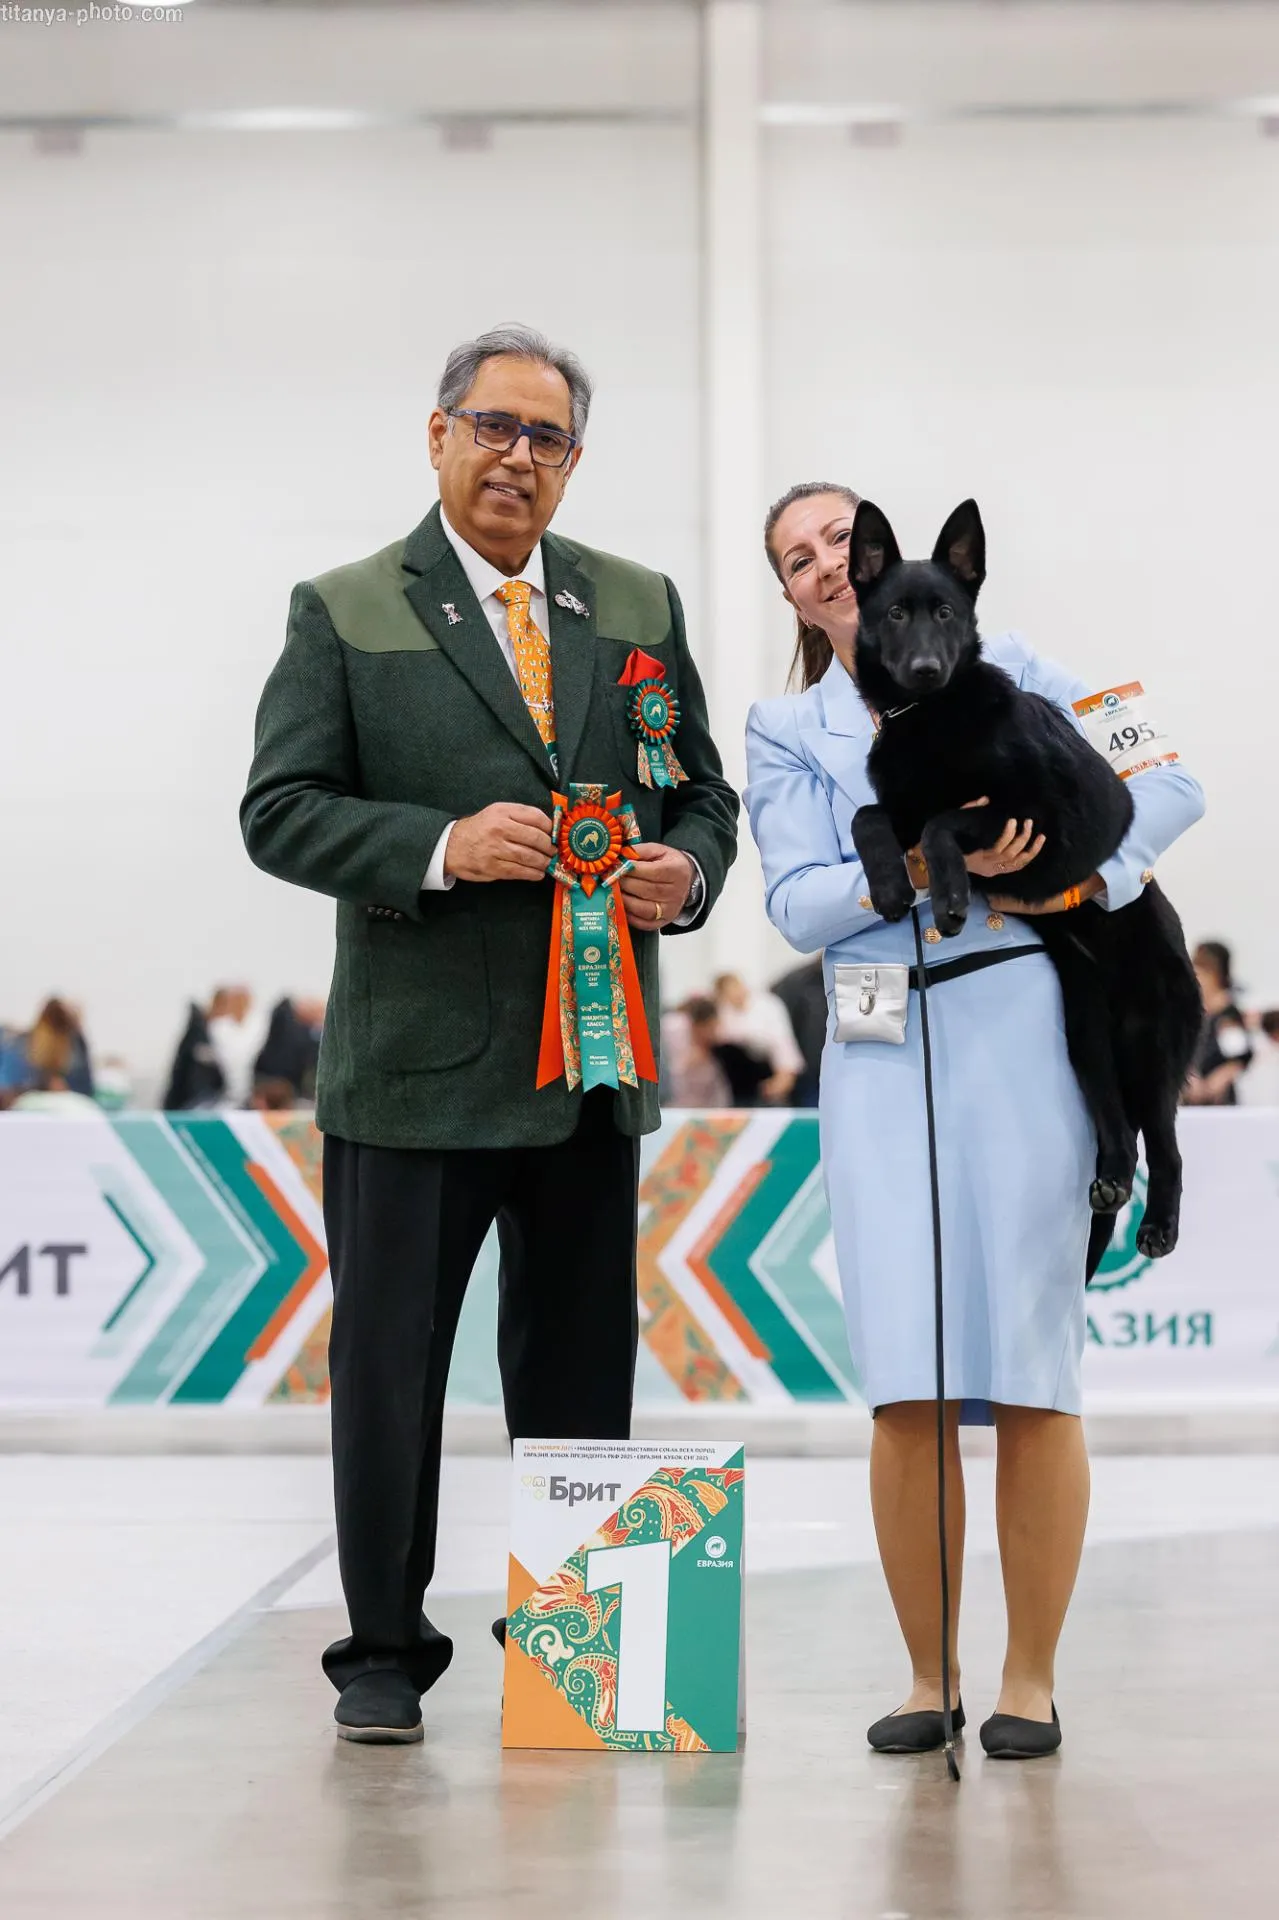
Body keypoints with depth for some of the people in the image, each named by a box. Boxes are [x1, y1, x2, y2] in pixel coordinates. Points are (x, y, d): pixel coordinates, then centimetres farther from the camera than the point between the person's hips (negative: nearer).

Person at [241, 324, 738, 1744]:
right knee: (388, 1363, 2)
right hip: (414, 1063, -3)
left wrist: (685, 872, -6)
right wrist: (440, 848, -19)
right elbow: (280, 812, -5)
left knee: (580, 1369, 10)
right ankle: (384, 1654, 14)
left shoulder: (640, 606, 13)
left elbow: (701, 792, 17)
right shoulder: (345, 613, 2)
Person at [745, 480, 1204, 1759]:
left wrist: (1093, 874, -8)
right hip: (881, 1061, 1)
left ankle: (1031, 1680, 8)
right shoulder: (785, 733, 13)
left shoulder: (1002, 672, 10)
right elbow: (800, 906, -1)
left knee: (1032, 1374, -2)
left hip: (1020, 1038, -1)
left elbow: (1170, 777, 8)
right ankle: (926, 1676, 10)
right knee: (907, 1387, -2)